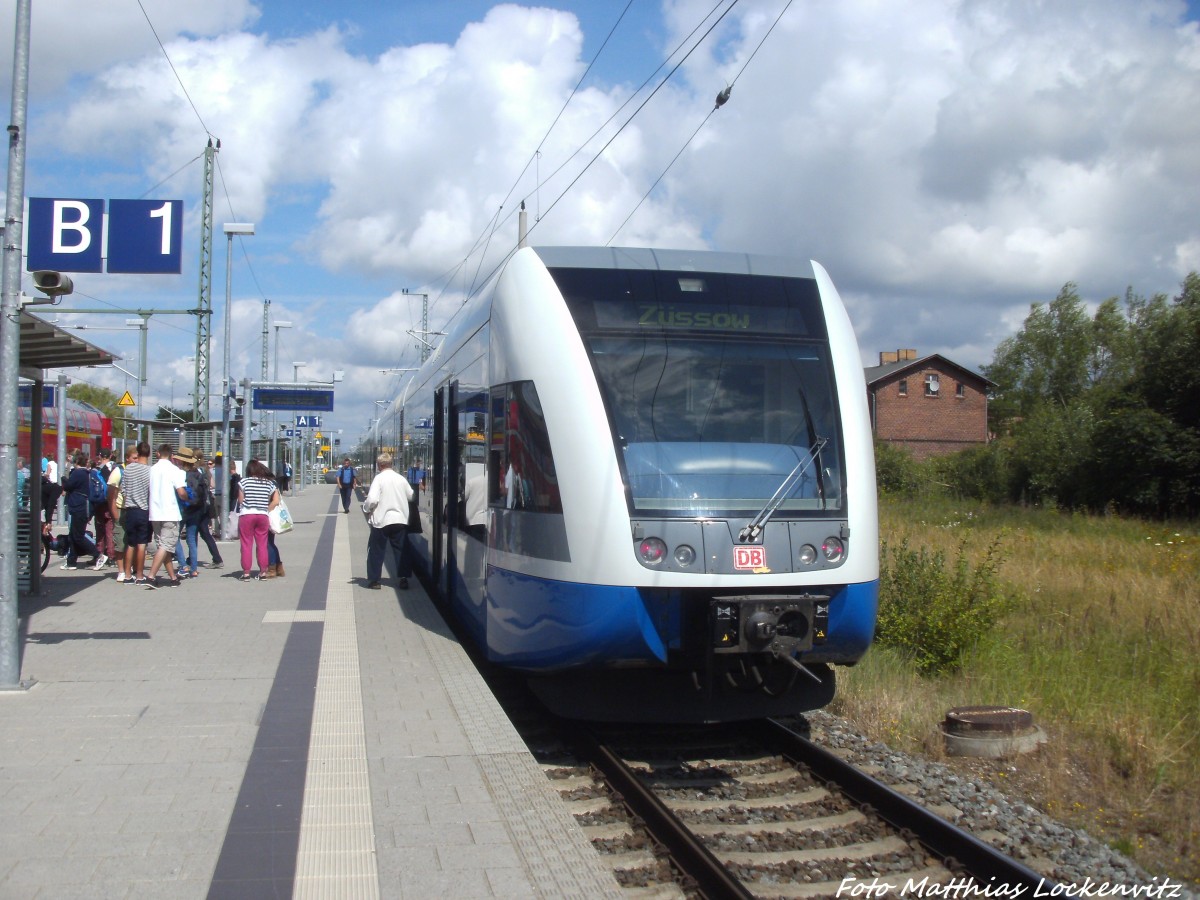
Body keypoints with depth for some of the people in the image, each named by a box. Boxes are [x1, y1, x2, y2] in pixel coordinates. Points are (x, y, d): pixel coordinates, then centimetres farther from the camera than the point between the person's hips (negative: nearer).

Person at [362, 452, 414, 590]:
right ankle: (404, 578, 5)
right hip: (400, 520, 4)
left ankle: (374, 580, 10)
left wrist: (366, 507, 1)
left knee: (376, 550, 8)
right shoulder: (401, 478, 4)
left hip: (381, 521, -3)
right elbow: (411, 496, 14)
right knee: (401, 550, 8)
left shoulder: (379, 478, -10)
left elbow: (372, 500, -18)